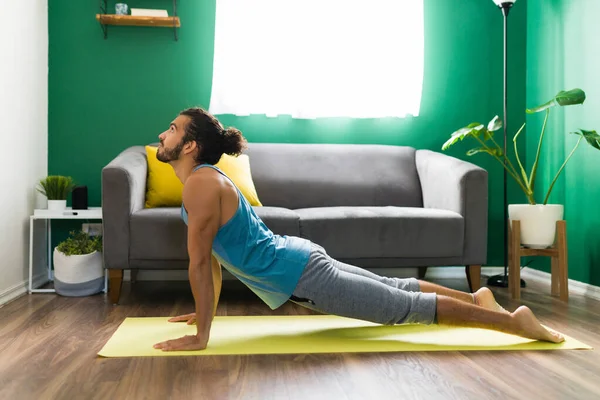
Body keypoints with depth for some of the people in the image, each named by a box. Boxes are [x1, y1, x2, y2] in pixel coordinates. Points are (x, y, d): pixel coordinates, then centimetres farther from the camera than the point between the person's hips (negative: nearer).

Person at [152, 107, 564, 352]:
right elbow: (212, 255, 20)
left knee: (406, 308, -3)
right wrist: (206, 310, 23)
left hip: (299, 274, -9)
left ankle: (511, 319, 6)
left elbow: (200, 264, -22)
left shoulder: (201, 184, -19)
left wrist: (201, 336, -17)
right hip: (298, 259, 9)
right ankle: (476, 298, 35)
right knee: (394, 287, 21)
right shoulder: (207, 179, 11)